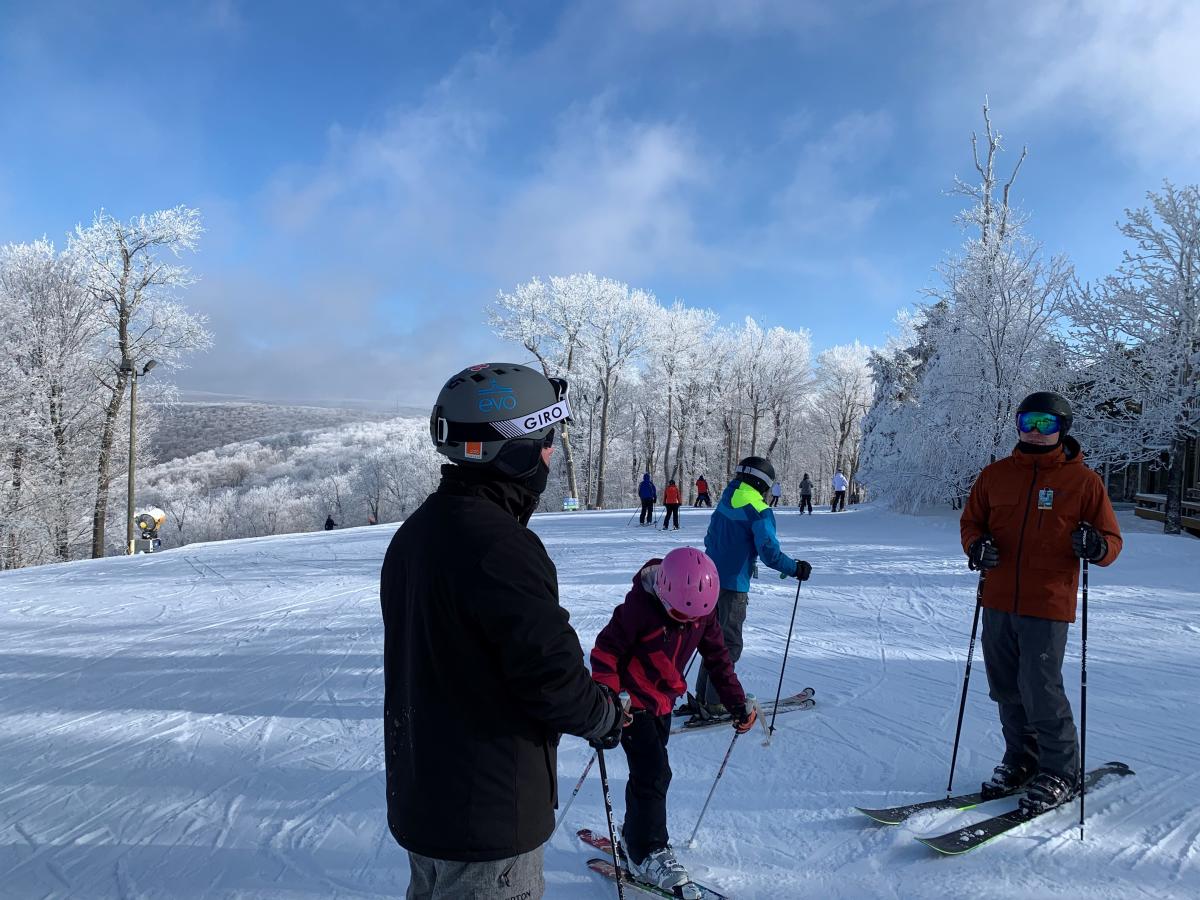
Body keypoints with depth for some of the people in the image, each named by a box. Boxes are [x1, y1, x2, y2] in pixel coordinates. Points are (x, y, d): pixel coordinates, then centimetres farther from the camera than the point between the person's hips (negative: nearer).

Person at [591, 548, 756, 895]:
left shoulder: (703, 608, -10)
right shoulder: (640, 605, -28)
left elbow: (717, 655, 2)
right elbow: (606, 649, -22)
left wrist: (737, 701, 0)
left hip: (663, 702, 6)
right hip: (632, 702, -6)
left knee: (648, 771, 16)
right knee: (654, 772, -11)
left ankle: (634, 836, 34)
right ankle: (648, 854, 2)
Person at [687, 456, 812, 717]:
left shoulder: (725, 503, 10)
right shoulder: (759, 511, -13)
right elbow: (770, 552, -20)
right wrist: (795, 568, -6)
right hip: (733, 585, -8)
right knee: (729, 644, 2)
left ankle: (703, 698, 23)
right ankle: (715, 704, 5)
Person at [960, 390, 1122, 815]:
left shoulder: (1082, 480, -1)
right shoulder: (995, 475, 8)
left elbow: (1112, 538, 1)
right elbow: (971, 521, 15)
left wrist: (1096, 547, -23)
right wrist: (976, 544, -8)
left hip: (1048, 605, -4)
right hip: (998, 602, 4)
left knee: (1040, 690, -6)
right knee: (1006, 689, 13)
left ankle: (1060, 771, 15)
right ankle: (1021, 759, 31)